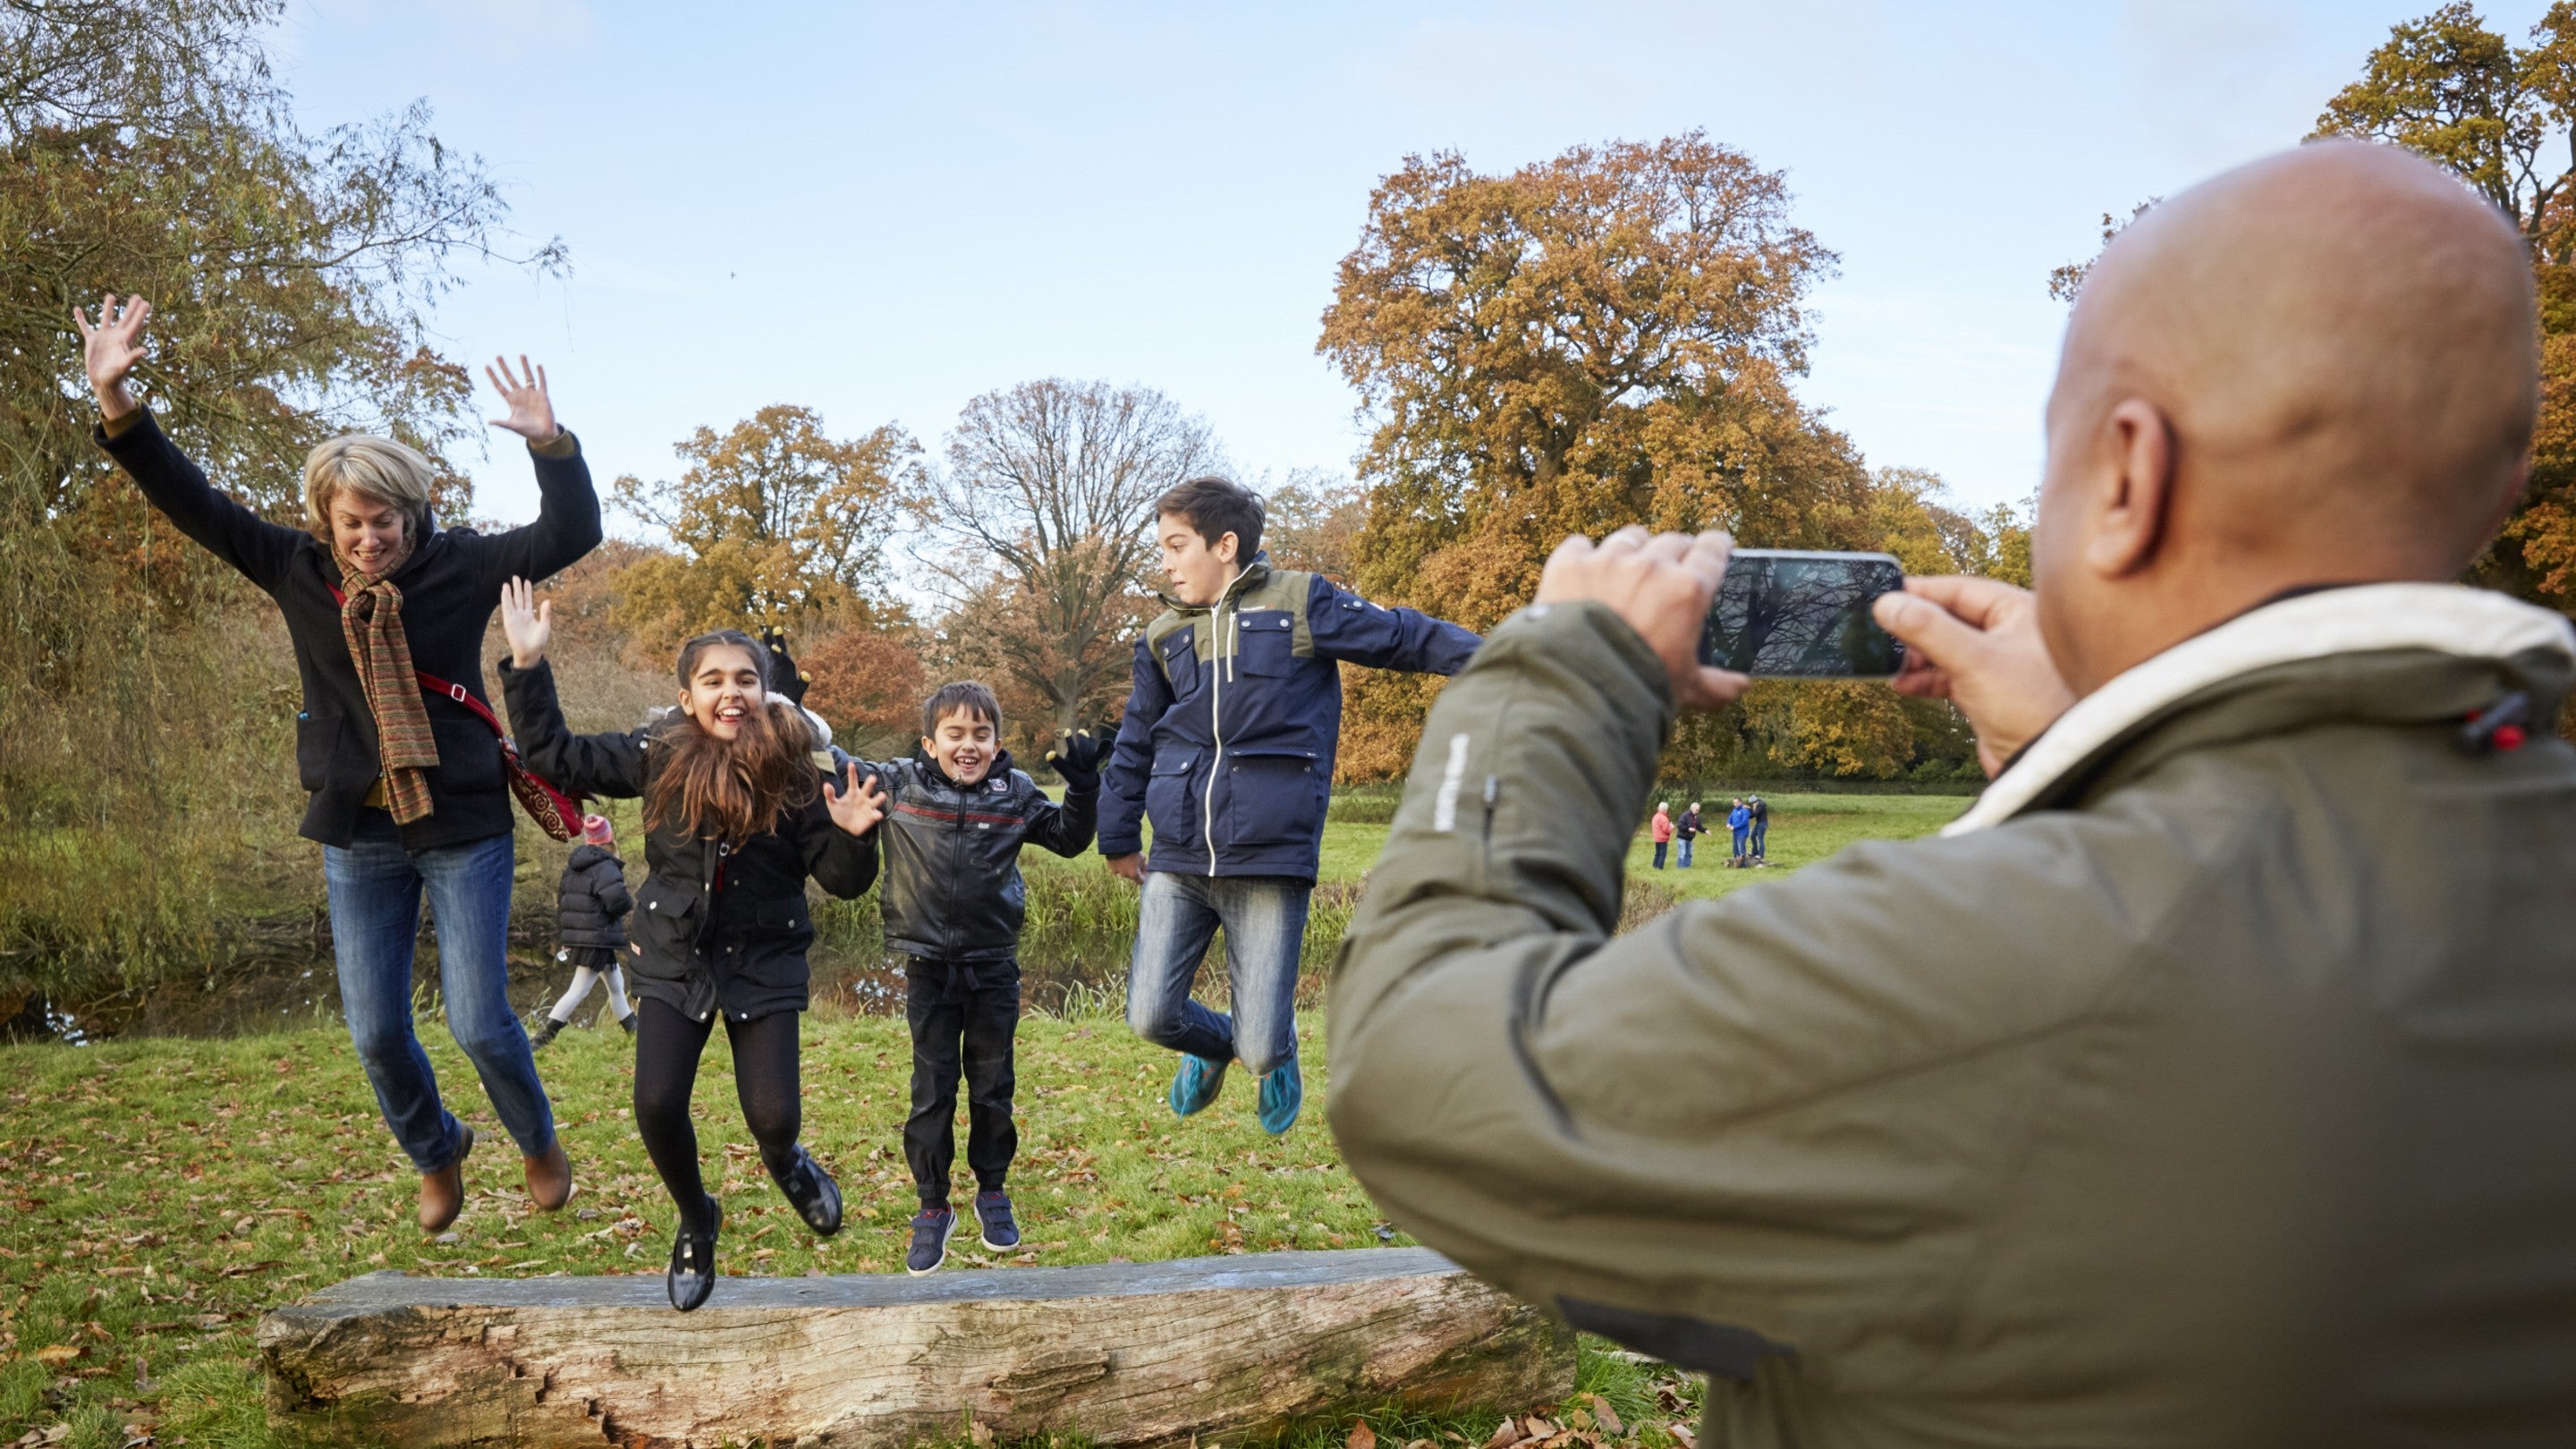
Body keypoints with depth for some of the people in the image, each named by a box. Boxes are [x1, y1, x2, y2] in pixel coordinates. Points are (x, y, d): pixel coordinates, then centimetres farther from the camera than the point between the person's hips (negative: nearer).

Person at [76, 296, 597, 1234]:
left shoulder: (457, 565, -9)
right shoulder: (296, 569, -1)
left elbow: (570, 534, -18)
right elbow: (191, 503, 0)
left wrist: (549, 443, -33)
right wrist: (115, 401, -10)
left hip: (464, 829, -3)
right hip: (358, 836, 3)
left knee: (480, 1023, -2)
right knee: (375, 1033, 8)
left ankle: (538, 1142, 29)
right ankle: (436, 1154, 37)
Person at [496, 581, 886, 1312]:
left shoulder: (801, 773, -13)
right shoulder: (659, 755, -7)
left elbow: (842, 881, -10)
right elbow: (554, 758, -4)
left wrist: (855, 835, -31)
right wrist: (527, 665, -11)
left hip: (764, 964, -1)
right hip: (673, 960, 2)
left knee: (773, 1115, -7)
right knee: (657, 1106, -8)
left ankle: (784, 1160, 35)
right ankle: (696, 1222, 24)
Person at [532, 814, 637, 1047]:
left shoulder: (572, 867, 11)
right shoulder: (605, 867, -16)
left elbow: (561, 902, 16)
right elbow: (617, 901, -29)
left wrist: (562, 937, 22)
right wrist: (630, 903, -6)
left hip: (578, 938, 9)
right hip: (598, 939, -9)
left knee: (616, 985, 19)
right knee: (579, 991, -5)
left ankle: (633, 1029, 29)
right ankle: (540, 1038, -6)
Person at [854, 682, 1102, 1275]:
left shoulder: (1015, 793, -2)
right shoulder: (897, 784, -6)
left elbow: (1068, 837, 7)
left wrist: (1083, 785, -7)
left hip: (994, 965, 1)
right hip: (929, 966, -1)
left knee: (993, 1087, 13)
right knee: (931, 1092, 6)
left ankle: (992, 1193, 31)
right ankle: (933, 1208, 20)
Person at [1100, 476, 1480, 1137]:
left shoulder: (1300, 603, 0)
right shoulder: (1163, 637, 13)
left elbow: (1406, 636, 1)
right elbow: (1135, 745, 22)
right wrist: (1119, 837, 24)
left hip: (1270, 862, -4)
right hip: (1177, 861, 4)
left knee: (1260, 1050, -4)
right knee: (1151, 1017, -1)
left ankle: (1279, 1049, 36)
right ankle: (1213, 1042, 36)